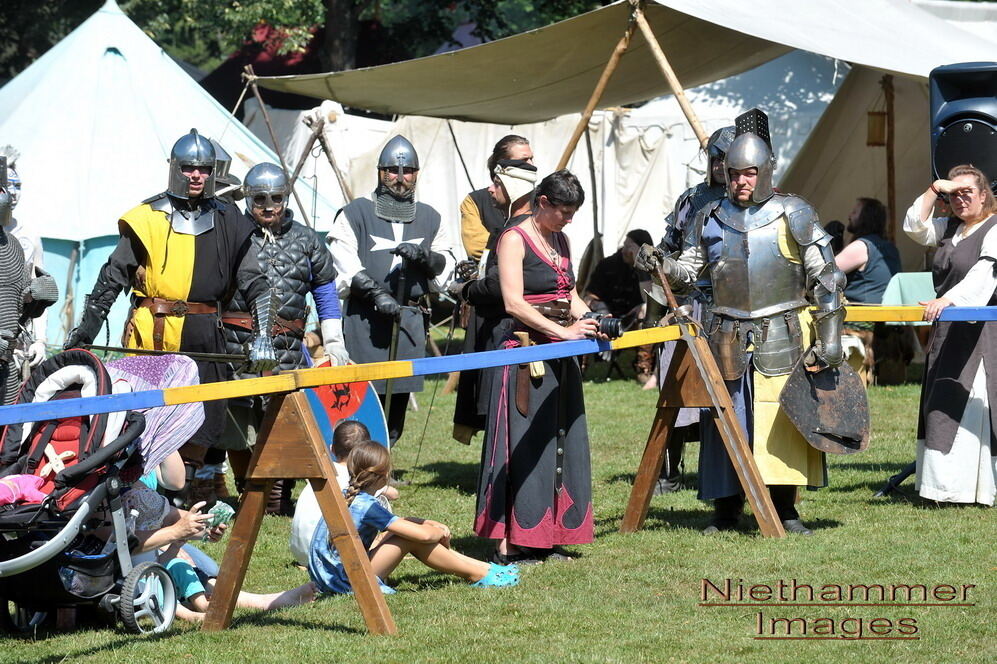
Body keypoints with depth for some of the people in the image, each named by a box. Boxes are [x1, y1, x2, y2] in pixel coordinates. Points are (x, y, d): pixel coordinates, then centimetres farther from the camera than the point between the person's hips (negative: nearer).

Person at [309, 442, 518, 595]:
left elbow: (396, 521, 24)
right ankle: (480, 575, 2)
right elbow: (423, 535, -20)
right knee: (413, 538, -11)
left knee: (408, 529, 11)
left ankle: (483, 567, 15)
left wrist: (432, 524, 14)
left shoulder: (347, 496, 9)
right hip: (345, 581, -10)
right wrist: (440, 532, 2)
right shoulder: (366, 506, -20)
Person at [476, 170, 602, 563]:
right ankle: (509, 544, -9)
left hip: (560, 355, 8)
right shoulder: (515, 240, -9)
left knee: (561, 442, 8)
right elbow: (514, 303, -17)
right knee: (523, 445, -9)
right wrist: (564, 331, -21)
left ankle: (546, 538, 14)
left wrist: (589, 320, 0)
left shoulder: (560, 240, 16)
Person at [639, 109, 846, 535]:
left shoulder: (793, 216, -1)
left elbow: (825, 278, -1)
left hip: (782, 337, -3)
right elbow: (689, 269, 11)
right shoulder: (712, 220, 8)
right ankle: (726, 511, 13)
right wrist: (662, 266, -11)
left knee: (781, 420, -3)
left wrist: (829, 336, -7)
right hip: (727, 337, 3)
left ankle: (785, 511, 5)